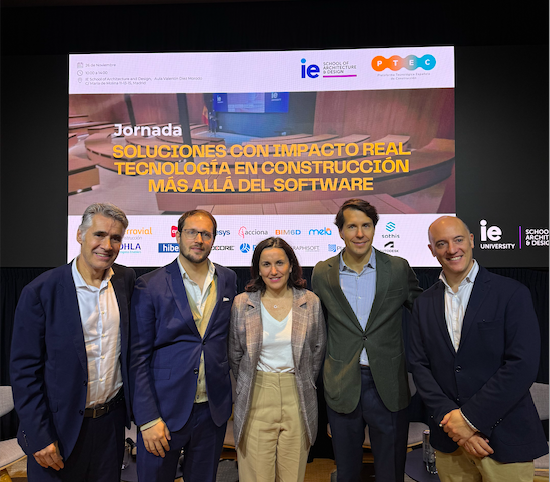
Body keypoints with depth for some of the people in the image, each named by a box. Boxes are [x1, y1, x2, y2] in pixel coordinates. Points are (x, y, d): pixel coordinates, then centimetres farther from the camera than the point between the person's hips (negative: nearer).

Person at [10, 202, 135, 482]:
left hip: (112, 421, 4)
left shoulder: (126, 280, -4)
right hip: (60, 426, -3)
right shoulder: (40, 291, -15)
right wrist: (39, 437, -11)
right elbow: (24, 370, -11)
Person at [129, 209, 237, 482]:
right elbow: (138, 357, -8)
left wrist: (228, 394, 6)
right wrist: (148, 418, -11)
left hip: (213, 409, 3)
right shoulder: (150, 285, -8)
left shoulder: (228, 280, 2)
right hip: (164, 408, -3)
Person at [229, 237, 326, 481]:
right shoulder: (242, 304, -3)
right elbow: (235, 355, 8)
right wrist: (248, 387, 10)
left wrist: (302, 385, 10)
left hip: (297, 398, 1)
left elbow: (318, 351, 10)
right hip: (256, 399, 0)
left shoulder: (310, 302, -2)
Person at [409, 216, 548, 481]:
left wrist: (470, 418, -15)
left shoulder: (512, 293, -7)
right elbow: (420, 365, 2)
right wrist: (449, 417, -11)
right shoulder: (424, 303, 4)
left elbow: (523, 365, -14)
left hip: (505, 439, -3)